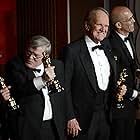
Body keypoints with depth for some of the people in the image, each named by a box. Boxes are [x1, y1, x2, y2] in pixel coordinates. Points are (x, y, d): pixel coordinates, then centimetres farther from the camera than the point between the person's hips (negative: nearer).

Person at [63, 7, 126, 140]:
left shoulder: (107, 48, 8)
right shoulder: (72, 50, -13)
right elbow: (65, 87, -13)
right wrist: (70, 118, -15)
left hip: (105, 117, 6)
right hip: (82, 119, -6)